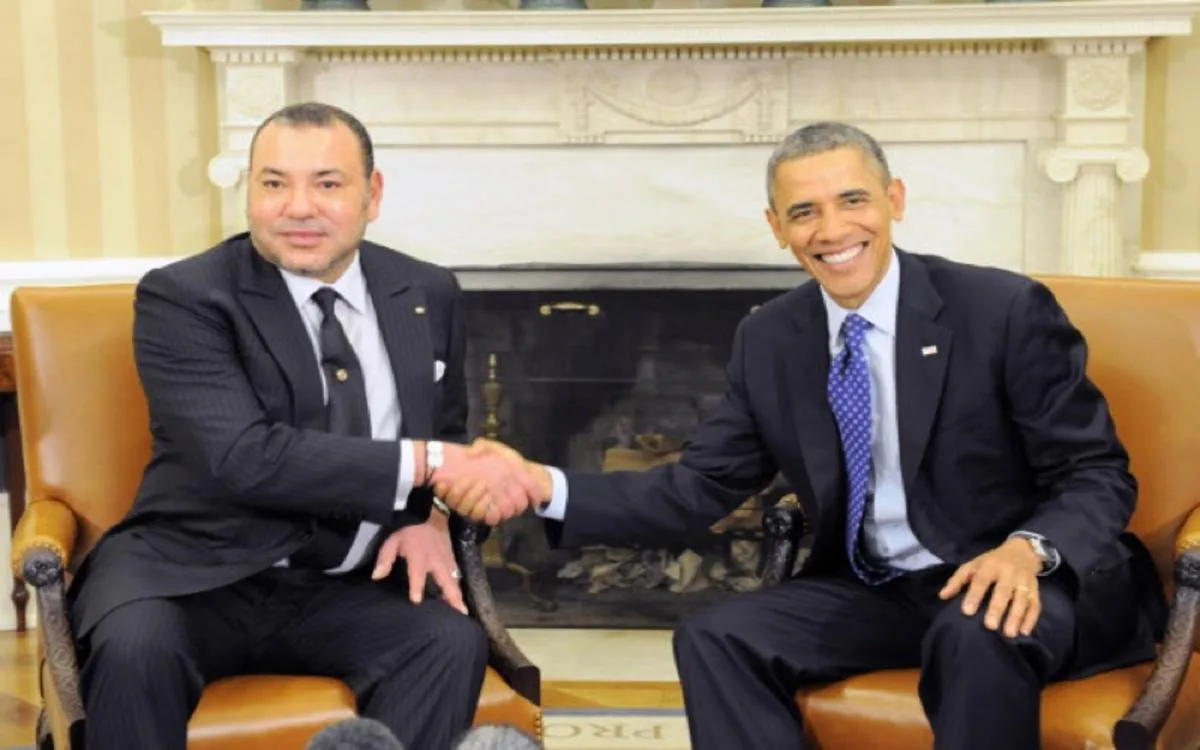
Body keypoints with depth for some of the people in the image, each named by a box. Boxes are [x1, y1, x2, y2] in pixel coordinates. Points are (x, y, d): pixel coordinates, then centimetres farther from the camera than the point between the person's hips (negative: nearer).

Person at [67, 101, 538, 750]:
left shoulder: (428, 295, 7)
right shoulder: (182, 298, -9)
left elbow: (448, 434, 20)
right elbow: (243, 458, -22)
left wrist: (430, 518, -3)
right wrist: (424, 464, -24)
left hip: (347, 590, 3)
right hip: (197, 576, -3)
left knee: (453, 640, -25)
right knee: (133, 644, -33)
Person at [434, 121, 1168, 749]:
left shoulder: (1006, 309, -12)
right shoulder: (769, 340, 1)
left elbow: (1098, 476, -9)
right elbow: (699, 489, 1)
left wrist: (1028, 551, -32)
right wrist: (545, 485, -13)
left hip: (1023, 581, -4)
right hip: (874, 592, 4)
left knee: (981, 633, -36)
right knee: (714, 637, -17)